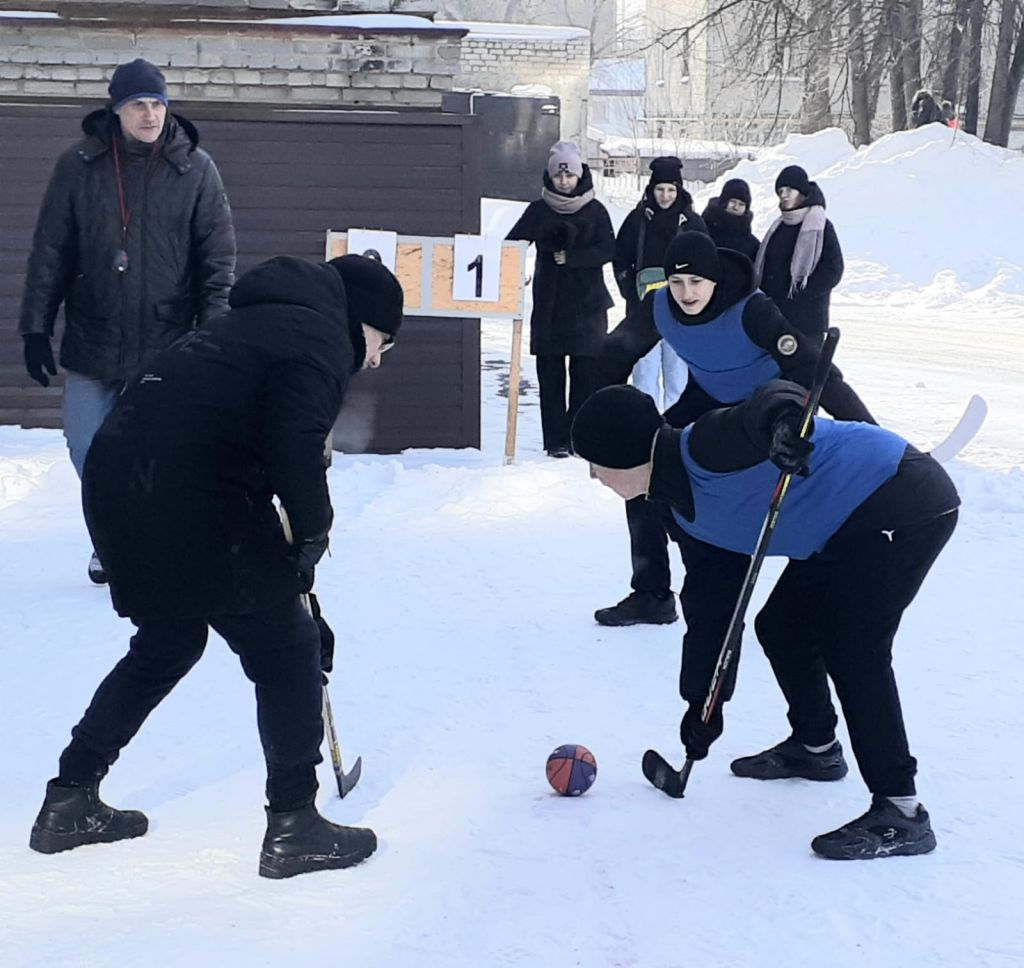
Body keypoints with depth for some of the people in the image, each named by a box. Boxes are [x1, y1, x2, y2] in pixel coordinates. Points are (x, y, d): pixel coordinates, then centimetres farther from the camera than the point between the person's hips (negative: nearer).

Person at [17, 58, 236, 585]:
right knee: (89, 455, 7)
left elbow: (218, 260, -1)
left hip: (164, 348, -2)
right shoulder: (79, 165, 0)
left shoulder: (196, 170, -2)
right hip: (91, 344, 2)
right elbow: (49, 253, 3)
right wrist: (36, 327, 1)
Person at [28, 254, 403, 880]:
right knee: (287, 652, 5)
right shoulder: (322, 337, -3)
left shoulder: (263, 322, 27)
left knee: (168, 644, 27)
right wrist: (315, 527, -2)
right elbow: (294, 447, -20)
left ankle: (70, 801, 32)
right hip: (189, 501, -10)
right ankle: (294, 828, 12)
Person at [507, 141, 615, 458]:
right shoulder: (538, 210, 7)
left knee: (586, 372, -4)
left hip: (587, 303, -1)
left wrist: (571, 258, -13)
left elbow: (608, 250, -3)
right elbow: (514, 243, 3)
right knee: (550, 373, 0)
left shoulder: (595, 211, 4)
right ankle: (556, 440, 5)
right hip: (548, 303, 1)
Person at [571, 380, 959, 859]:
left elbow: (771, 400, -34)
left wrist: (786, 421, -58)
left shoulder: (703, 447, -20)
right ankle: (816, 747, 39)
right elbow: (710, 607, 15)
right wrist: (702, 702, 18)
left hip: (903, 501, -10)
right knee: (780, 627, 16)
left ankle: (901, 813, -12)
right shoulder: (686, 514, 10)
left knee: (851, 646, -15)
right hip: (850, 531, 10)